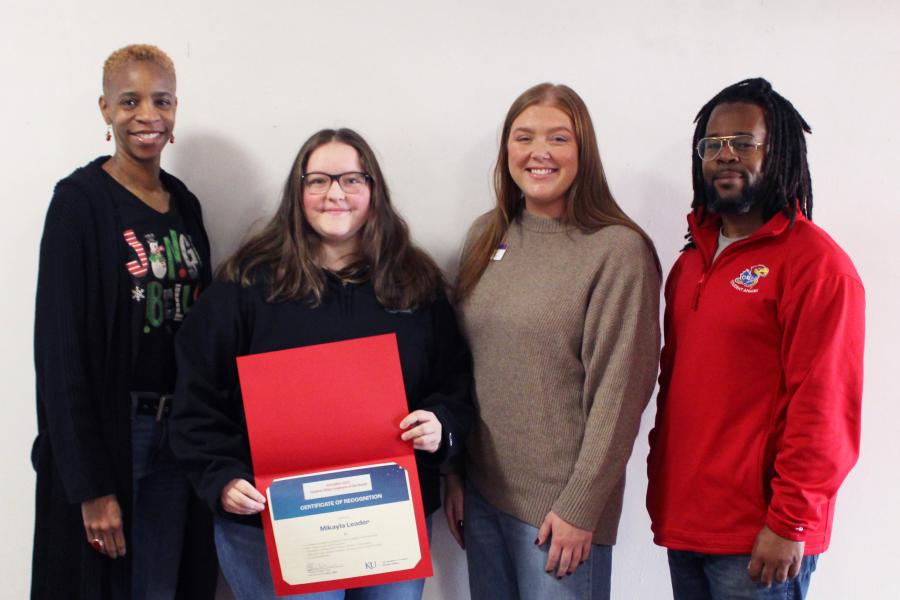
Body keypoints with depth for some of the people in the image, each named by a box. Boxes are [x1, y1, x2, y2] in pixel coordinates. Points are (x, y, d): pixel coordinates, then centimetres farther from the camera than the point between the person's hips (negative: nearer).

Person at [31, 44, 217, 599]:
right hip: (107, 432, -5)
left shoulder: (184, 203, 9)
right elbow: (61, 347, -14)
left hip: (180, 429, 6)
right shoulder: (81, 200, -10)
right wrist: (90, 485, -17)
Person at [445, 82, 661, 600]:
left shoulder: (618, 250, -11)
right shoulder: (487, 237, 6)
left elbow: (619, 392, -12)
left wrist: (580, 506, -12)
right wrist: (455, 477, 7)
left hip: (560, 504, -5)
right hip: (481, 492, 5)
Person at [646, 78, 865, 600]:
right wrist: (662, 489, 13)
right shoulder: (694, 257, 11)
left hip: (759, 539, -6)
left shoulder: (816, 263, -12)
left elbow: (824, 409, -15)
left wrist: (791, 523, -15)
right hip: (683, 521, 7)